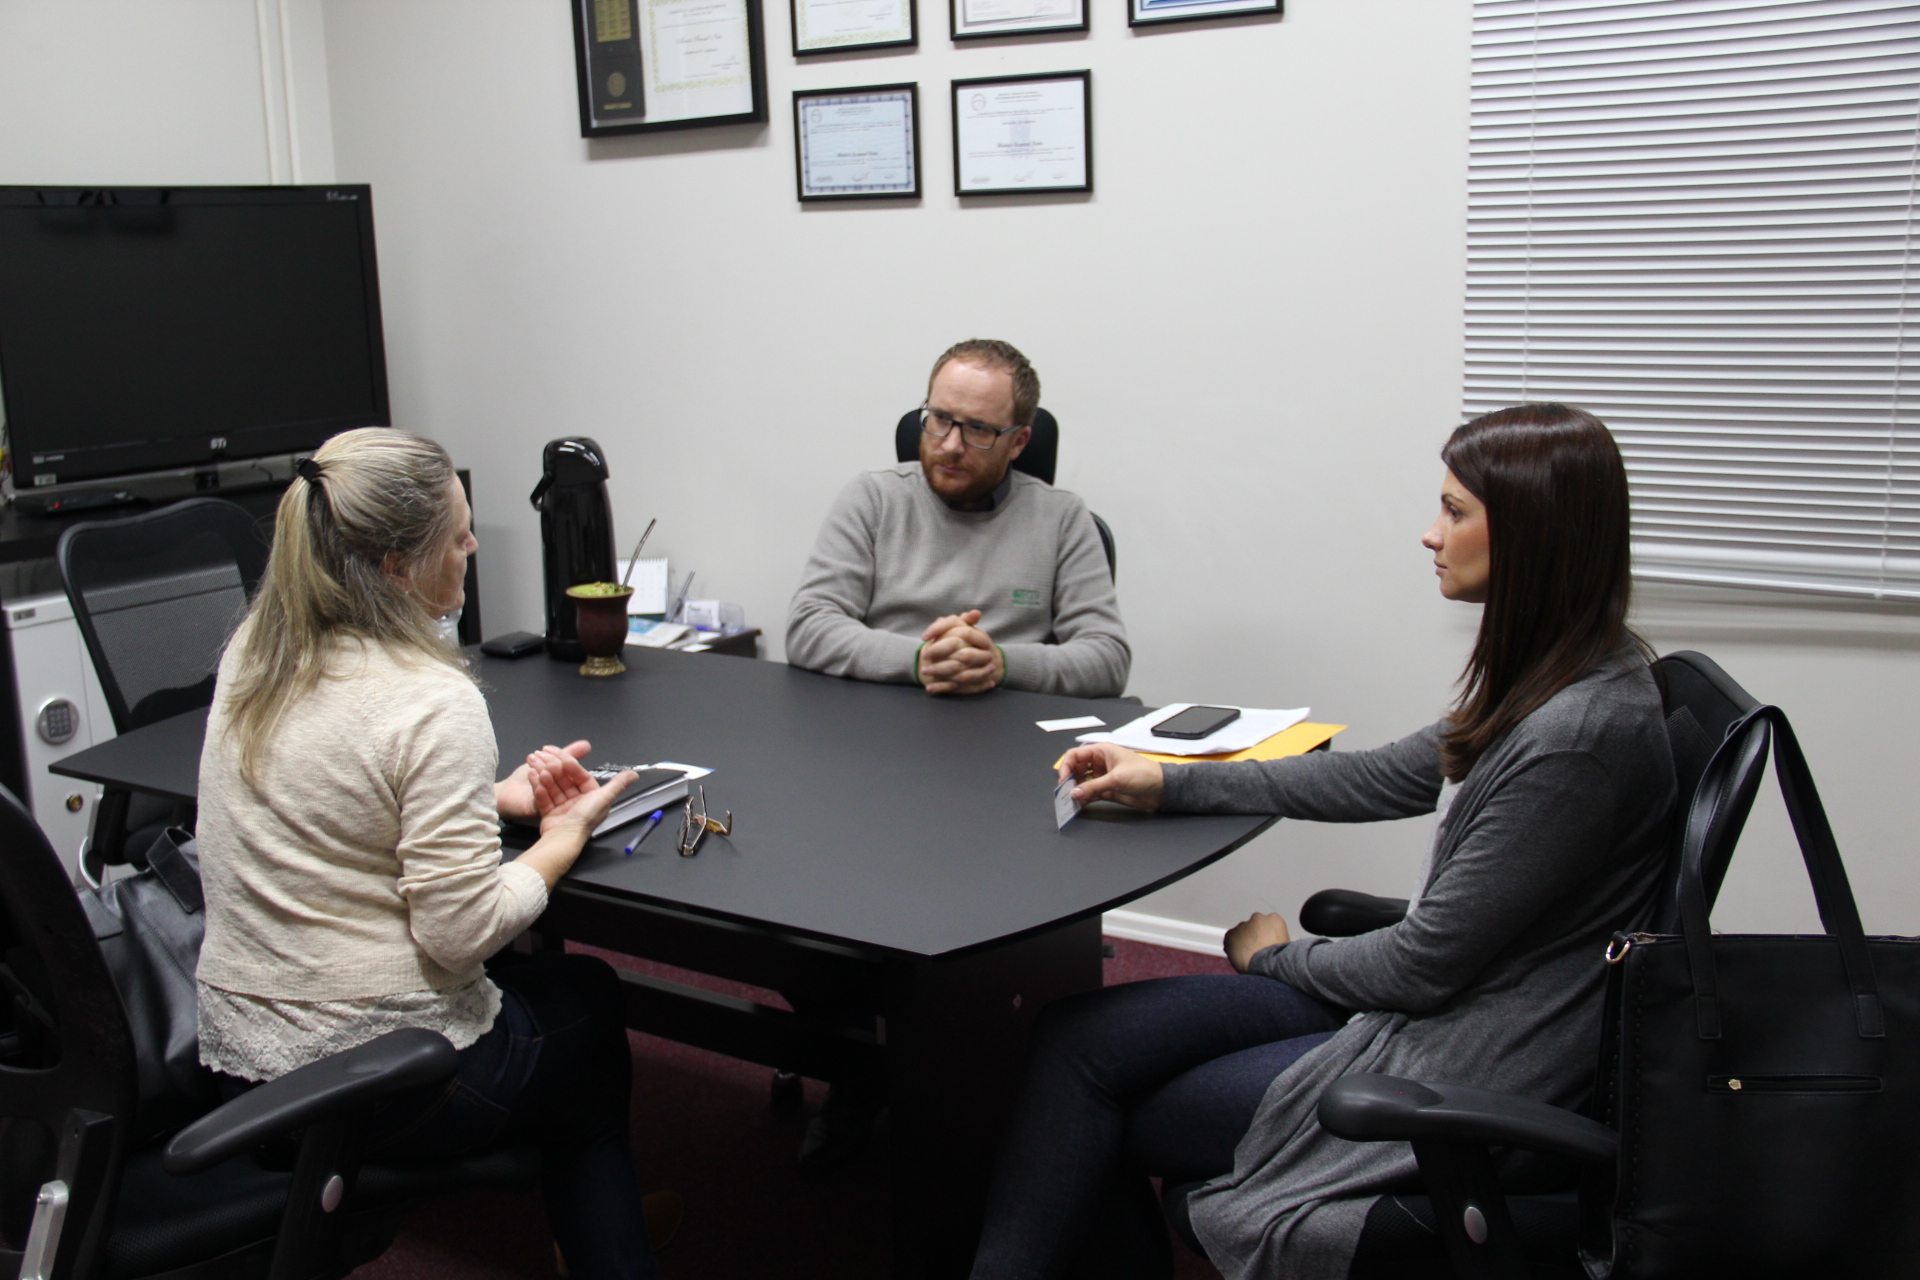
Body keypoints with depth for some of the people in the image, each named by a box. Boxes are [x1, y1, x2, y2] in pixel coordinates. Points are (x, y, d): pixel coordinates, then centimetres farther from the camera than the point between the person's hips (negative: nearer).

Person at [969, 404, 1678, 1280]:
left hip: (1457, 1073, -9)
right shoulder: (1550, 678, 4)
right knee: (1079, 1036, 0)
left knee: (1099, 1126, 0)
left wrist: (1279, 957, 0)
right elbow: (1384, 778, 14)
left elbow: (1426, 965, -20)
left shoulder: (1579, 734, -26)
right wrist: (1169, 784, 13)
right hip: (1438, 1001, 9)